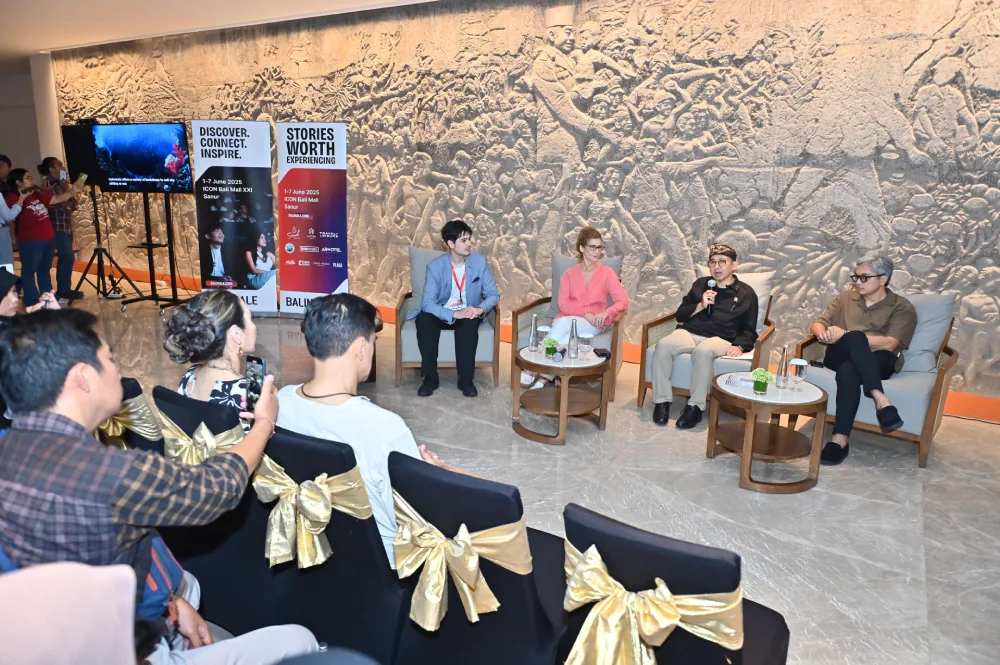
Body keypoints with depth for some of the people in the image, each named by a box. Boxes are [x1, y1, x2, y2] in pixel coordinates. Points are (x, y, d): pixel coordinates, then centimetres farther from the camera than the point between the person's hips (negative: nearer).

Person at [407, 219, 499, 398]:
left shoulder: (480, 261, -10)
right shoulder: (435, 266, -15)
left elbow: (493, 295, -7)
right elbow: (427, 303, -22)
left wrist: (480, 309, -30)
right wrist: (454, 314, -38)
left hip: (467, 314, 1)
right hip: (442, 314, 0)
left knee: (470, 323, -34)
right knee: (424, 320, -32)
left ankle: (466, 379, -21)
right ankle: (430, 378, -19)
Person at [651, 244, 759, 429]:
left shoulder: (747, 294, 13)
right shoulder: (701, 284, 21)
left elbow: (749, 330, 9)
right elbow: (680, 314, 18)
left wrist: (739, 346, -12)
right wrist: (700, 306, 0)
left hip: (720, 339, -3)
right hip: (689, 332, 3)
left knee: (703, 351, -40)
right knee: (663, 345, -31)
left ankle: (695, 407, -30)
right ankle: (662, 401, -24)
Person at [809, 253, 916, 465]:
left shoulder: (902, 307, 8)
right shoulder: (845, 298, 22)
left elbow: (889, 344, -8)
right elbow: (817, 324, 15)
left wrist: (845, 335, -15)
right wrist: (824, 334, -12)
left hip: (878, 361, -2)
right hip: (840, 356, 3)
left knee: (848, 371, -40)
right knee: (855, 338, -36)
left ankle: (840, 440, -43)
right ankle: (880, 399, -44)